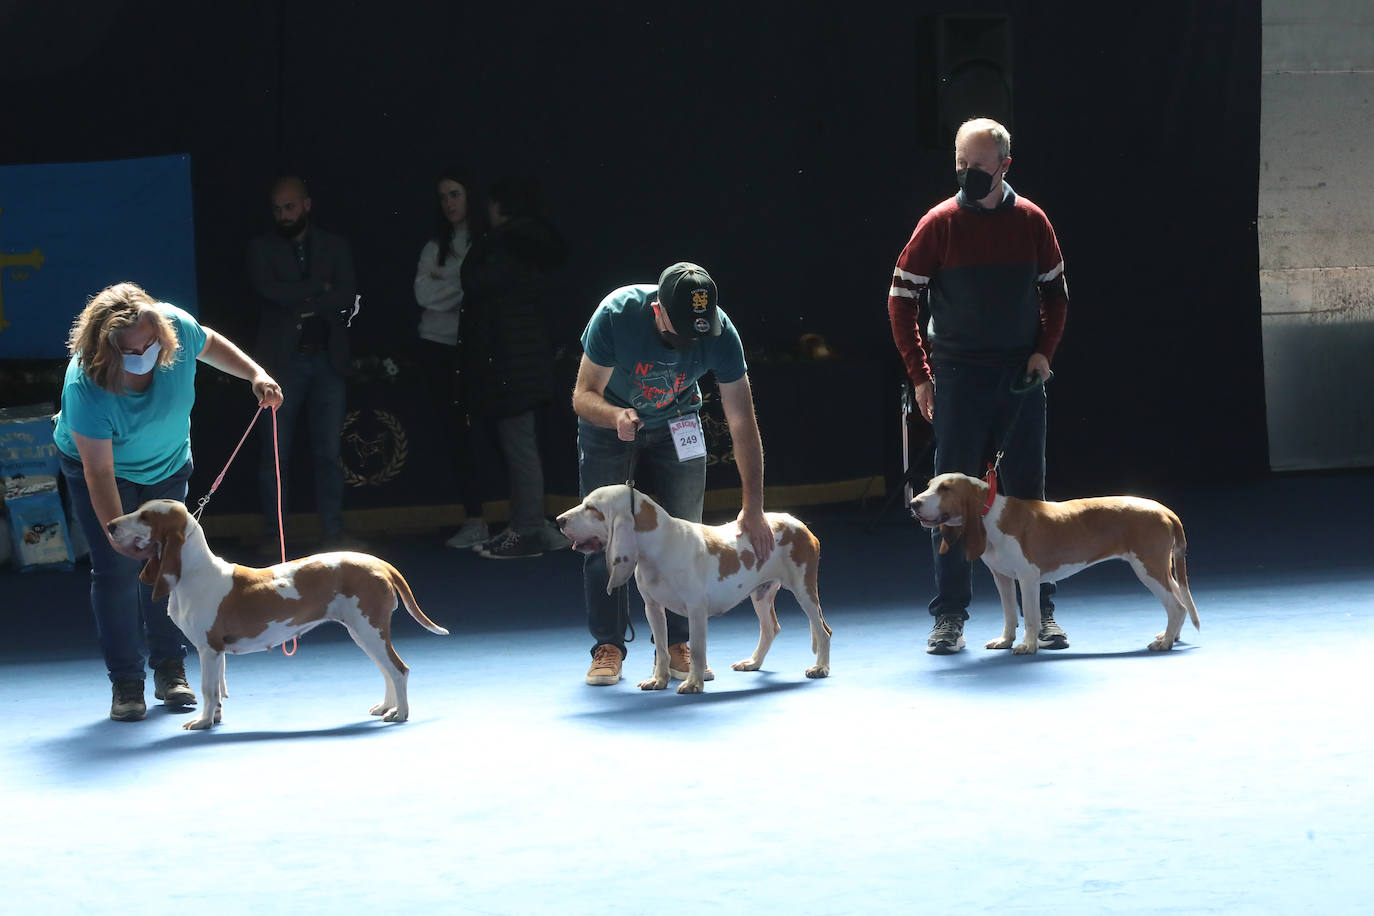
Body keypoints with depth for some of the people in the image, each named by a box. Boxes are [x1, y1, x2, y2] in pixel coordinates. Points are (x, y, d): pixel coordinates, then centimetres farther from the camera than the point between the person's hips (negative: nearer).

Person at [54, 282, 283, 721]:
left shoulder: (177, 326, -29)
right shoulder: (85, 386, -40)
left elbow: (211, 345, -2)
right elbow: (100, 473, -38)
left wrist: (255, 374, -14)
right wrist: (117, 532, -46)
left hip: (167, 465, 4)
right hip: (98, 465, -4)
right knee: (116, 568, -10)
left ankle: (170, 670, 12)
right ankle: (126, 682, -3)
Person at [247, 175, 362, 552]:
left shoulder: (335, 247, 11)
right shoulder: (261, 249, 6)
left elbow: (345, 298, -3)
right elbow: (270, 291, -11)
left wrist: (297, 301, -9)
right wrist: (318, 288, -7)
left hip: (327, 359, 1)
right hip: (283, 360, -1)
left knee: (329, 452, 2)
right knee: (275, 454, -2)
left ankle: (334, 531, 5)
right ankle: (273, 531, 4)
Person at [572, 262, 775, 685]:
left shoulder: (720, 335, -30)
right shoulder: (617, 315, -34)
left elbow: (743, 424, -25)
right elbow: (583, 396, -26)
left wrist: (753, 510, -29)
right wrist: (616, 416, -50)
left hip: (676, 425, 2)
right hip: (609, 424, -1)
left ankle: (678, 646, 5)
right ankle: (608, 647, 0)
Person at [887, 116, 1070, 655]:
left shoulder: (1031, 221, 3)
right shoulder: (940, 223, -3)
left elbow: (1055, 292, 14)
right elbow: (901, 299, 2)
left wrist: (1044, 351, -1)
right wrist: (919, 374, -3)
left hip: (1021, 377, 2)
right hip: (958, 381, -2)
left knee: (1027, 493, 5)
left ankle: (1041, 611, 12)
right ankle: (950, 615, 5)